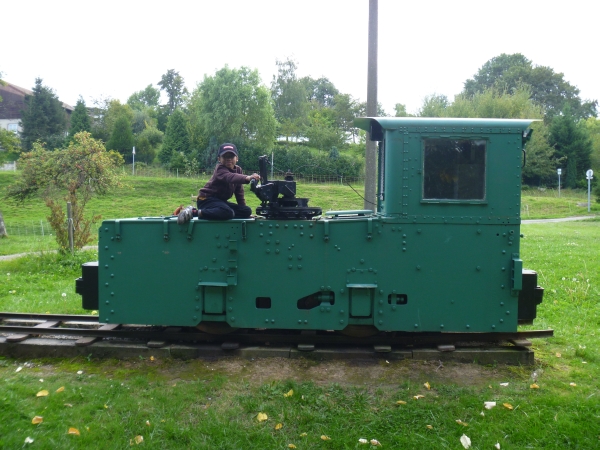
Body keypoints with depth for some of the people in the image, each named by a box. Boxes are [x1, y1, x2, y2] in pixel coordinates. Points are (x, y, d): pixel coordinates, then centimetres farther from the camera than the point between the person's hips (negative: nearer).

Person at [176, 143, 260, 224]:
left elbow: (239, 191, 11)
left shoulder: (238, 170, 6)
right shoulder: (220, 169, -17)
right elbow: (230, 177, -41)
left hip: (221, 200, 9)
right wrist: (247, 178, -59)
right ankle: (193, 212, -24)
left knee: (247, 211, -3)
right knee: (228, 212, -35)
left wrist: (243, 208, 7)